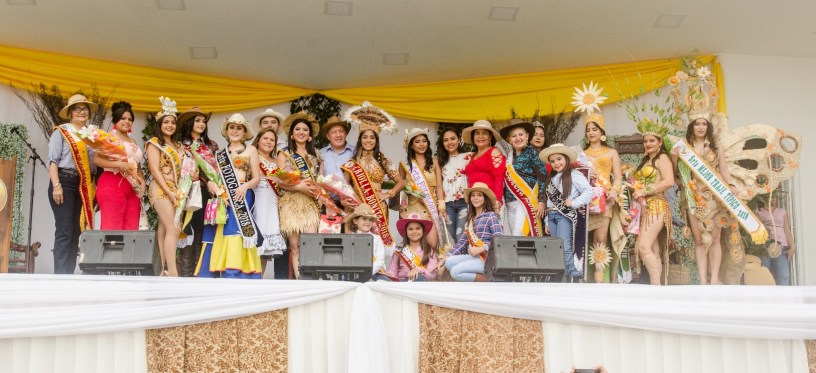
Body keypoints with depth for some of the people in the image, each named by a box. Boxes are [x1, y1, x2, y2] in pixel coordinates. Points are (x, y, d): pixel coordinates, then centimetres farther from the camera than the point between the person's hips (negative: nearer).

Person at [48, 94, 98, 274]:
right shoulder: (61, 131, 1)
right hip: (64, 182, -5)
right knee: (64, 231, -10)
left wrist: (94, 189, 8)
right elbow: (53, 160, -7)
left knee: (76, 231, 6)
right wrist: (56, 185, -16)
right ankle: (60, 275, -8)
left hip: (84, 186, 5)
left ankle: (69, 274, 10)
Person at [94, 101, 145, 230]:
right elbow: (96, 159, -12)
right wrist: (119, 164, -22)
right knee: (112, 228, -11)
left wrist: (142, 181, 8)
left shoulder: (132, 141, 22)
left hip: (133, 189, 7)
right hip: (113, 186, -7)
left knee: (131, 230, 1)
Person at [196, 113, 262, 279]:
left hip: (241, 198, -4)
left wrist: (245, 186, -15)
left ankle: (235, 275, -19)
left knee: (237, 235, -16)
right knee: (220, 238, -3)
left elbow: (256, 178, 4)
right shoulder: (220, 153, 21)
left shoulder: (251, 150, 11)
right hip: (222, 198, 4)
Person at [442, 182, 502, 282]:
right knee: (449, 262, -12)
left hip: (488, 258, -8)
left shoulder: (491, 216, -4)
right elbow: (463, 241, 15)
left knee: (456, 272, -22)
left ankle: (488, 279, -8)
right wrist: (448, 255, 5)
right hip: (474, 256, 8)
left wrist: (480, 249, -20)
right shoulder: (471, 219, 19)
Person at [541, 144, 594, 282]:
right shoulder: (552, 178, 20)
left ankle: (575, 276, -10)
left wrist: (574, 203, -18)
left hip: (566, 215, -8)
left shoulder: (574, 175, -4)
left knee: (564, 247, -15)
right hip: (552, 215, 8)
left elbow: (589, 192, -13)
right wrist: (548, 222, 17)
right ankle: (563, 276, 10)